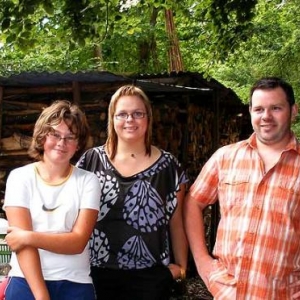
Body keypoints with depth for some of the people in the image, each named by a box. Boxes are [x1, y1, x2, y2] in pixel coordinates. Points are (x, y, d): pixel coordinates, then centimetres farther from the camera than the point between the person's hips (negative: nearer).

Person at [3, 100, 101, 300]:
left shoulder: (88, 181, -1)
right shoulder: (20, 177, -2)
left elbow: (78, 242, -9)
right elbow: (22, 242, -9)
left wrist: (28, 237, -15)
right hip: (26, 282, 0)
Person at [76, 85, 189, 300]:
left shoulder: (168, 166, 0)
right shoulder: (91, 160, 1)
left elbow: (176, 222, 6)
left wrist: (181, 265, 5)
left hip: (148, 276, 0)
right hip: (97, 273, 1)